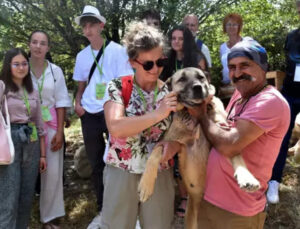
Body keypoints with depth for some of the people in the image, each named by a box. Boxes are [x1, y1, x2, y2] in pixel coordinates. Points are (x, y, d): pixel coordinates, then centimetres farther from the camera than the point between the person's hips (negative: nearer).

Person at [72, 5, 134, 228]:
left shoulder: (117, 50, -4)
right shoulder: (82, 56, 10)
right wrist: (78, 102, 2)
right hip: (89, 115, 5)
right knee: (97, 164, 12)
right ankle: (103, 210, 28)